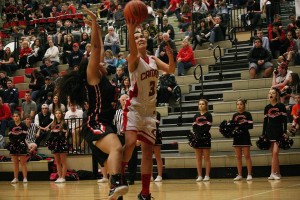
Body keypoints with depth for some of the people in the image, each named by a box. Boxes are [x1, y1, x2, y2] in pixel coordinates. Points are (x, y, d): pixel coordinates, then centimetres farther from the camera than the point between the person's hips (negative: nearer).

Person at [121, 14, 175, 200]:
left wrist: (171, 56, -22)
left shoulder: (153, 59, 10)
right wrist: (130, 31, -49)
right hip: (134, 107, -5)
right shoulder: (133, 59, -8)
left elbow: (171, 70, -1)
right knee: (130, 142, -27)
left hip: (150, 110, 6)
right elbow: (133, 52, -31)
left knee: (148, 150, 5)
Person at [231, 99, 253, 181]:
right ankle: (239, 175, 10)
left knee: (247, 156, -5)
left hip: (245, 137, -5)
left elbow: (250, 126, -10)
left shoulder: (247, 114, -2)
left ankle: (249, 174, -2)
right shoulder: (235, 115, 12)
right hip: (236, 137, 5)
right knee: (238, 157, 6)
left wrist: (241, 126, -22)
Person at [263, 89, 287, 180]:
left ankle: (273, 173, -13)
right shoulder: (267, 107, 9)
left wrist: (285, 132, -10)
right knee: (273, 154, 5)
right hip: (269, 131, 4)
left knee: (275, 152, -15)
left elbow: (284, 120, -3)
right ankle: (277, 174, 10)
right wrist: (263, 134, 8)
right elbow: (265, 121, 12)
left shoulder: (281, 106, -3)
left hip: (278, 131, -4)